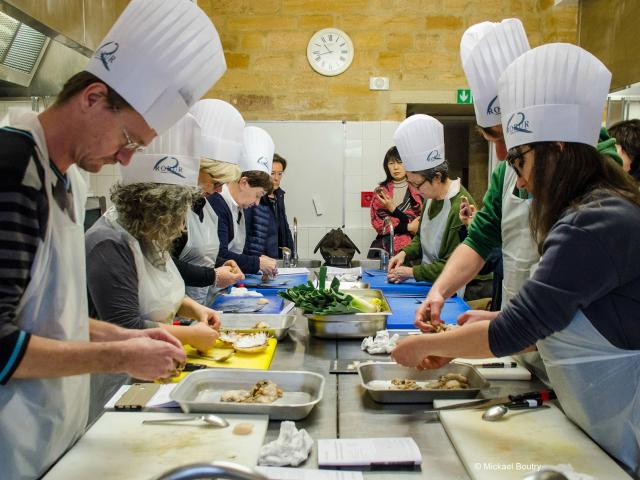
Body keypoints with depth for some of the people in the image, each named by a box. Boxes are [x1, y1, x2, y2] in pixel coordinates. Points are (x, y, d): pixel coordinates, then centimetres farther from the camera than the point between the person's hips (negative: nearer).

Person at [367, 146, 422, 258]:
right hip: (384, 244, 2)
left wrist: (393, 209, -7)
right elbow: (377, 223, 6)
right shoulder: (381, 190, 14)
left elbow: (421, 225, -2)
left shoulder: (418, 190, 3)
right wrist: (408, 227, -7)